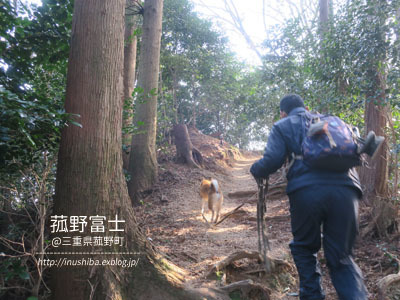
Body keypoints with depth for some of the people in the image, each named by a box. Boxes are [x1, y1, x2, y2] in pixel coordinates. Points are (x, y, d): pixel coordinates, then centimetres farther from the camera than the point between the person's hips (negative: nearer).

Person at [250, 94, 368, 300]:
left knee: (304, 248, 19)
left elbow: (272, 161, 2)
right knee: (341, 256, 12)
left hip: (307, 190, -3)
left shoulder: (282, 126, 16)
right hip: (346, 189, 3)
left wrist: (255, 170, 22)